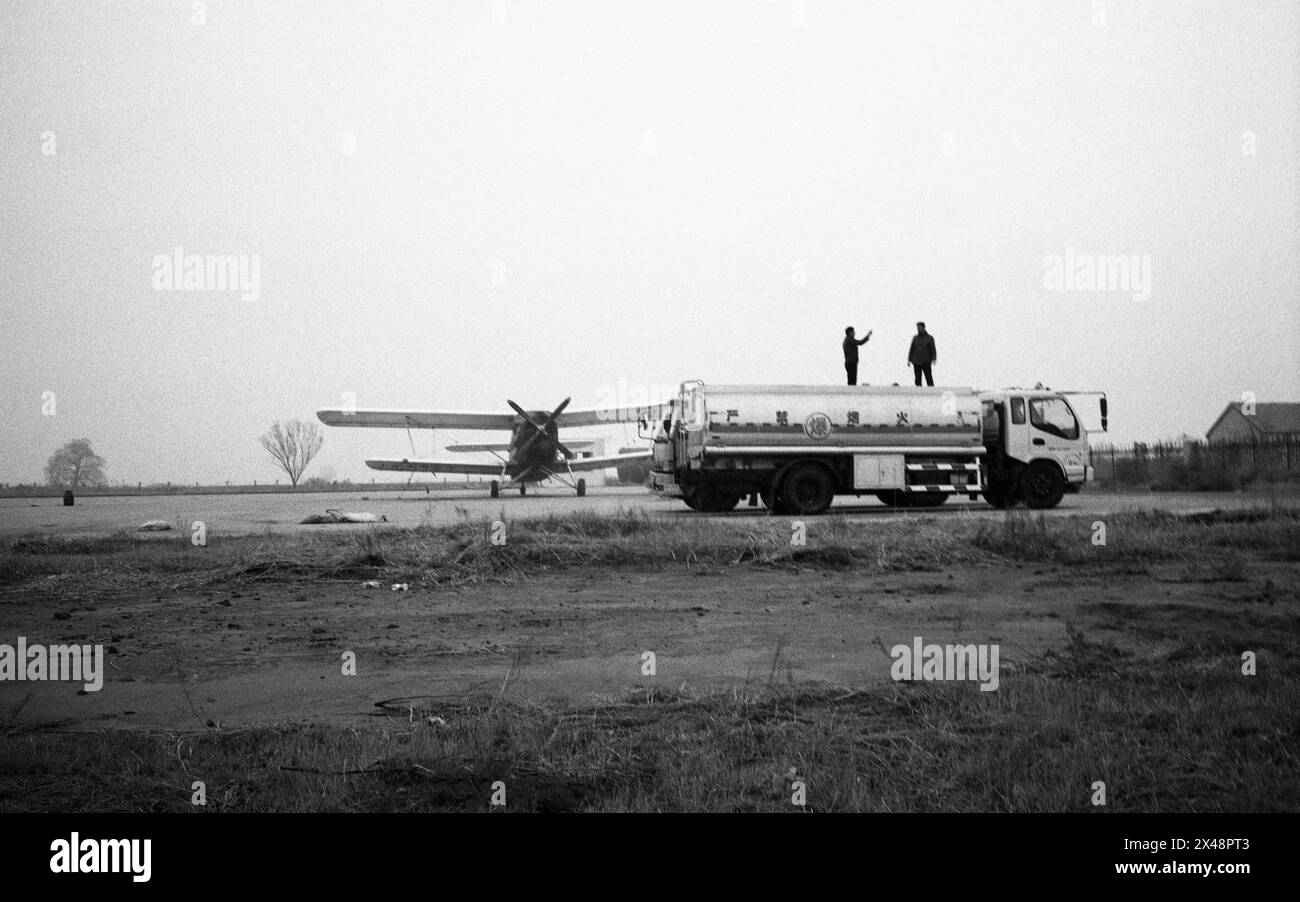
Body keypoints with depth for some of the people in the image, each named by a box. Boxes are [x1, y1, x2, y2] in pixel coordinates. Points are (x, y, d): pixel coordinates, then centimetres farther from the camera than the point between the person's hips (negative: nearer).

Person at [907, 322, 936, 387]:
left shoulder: (930, 338, 2)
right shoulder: (915, 338, 11)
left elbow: (933, 349, -3)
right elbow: (911, 349, 12)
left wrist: (934, 359, -17)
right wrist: (909, 360, 5)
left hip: (926, 362, -3)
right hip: (916, 363, 3)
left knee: (929, 378, -5)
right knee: (918, 379, 0)